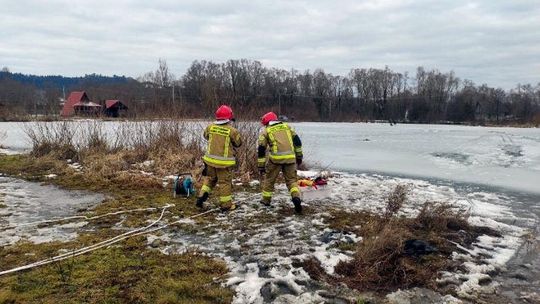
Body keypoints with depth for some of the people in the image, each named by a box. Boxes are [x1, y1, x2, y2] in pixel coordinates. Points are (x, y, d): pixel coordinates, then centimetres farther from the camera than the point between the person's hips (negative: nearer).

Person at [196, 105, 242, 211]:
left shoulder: (210, 127, -3)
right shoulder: (232, 130, -15)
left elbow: (206, 136, 17)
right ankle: (226, 204, 16)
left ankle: (202, 196, 16)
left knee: (210, 178, 24)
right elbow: (239, 143, -1)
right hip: (224, 161, -4)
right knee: (225, 182, 7)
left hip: (210, 159, 4)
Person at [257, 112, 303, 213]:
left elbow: (261, 149, 7)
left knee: (269, 178, 18)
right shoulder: (287, 126, 18)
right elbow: (297, 141, 14)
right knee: (291, 179, 13)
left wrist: (261, 166, 11)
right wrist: (299, 156, 20)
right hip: (290, 158, 2)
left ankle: (266, 199, 29)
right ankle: (296, 197, -10)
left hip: (275, 158, -2)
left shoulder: (266, 131, 11)